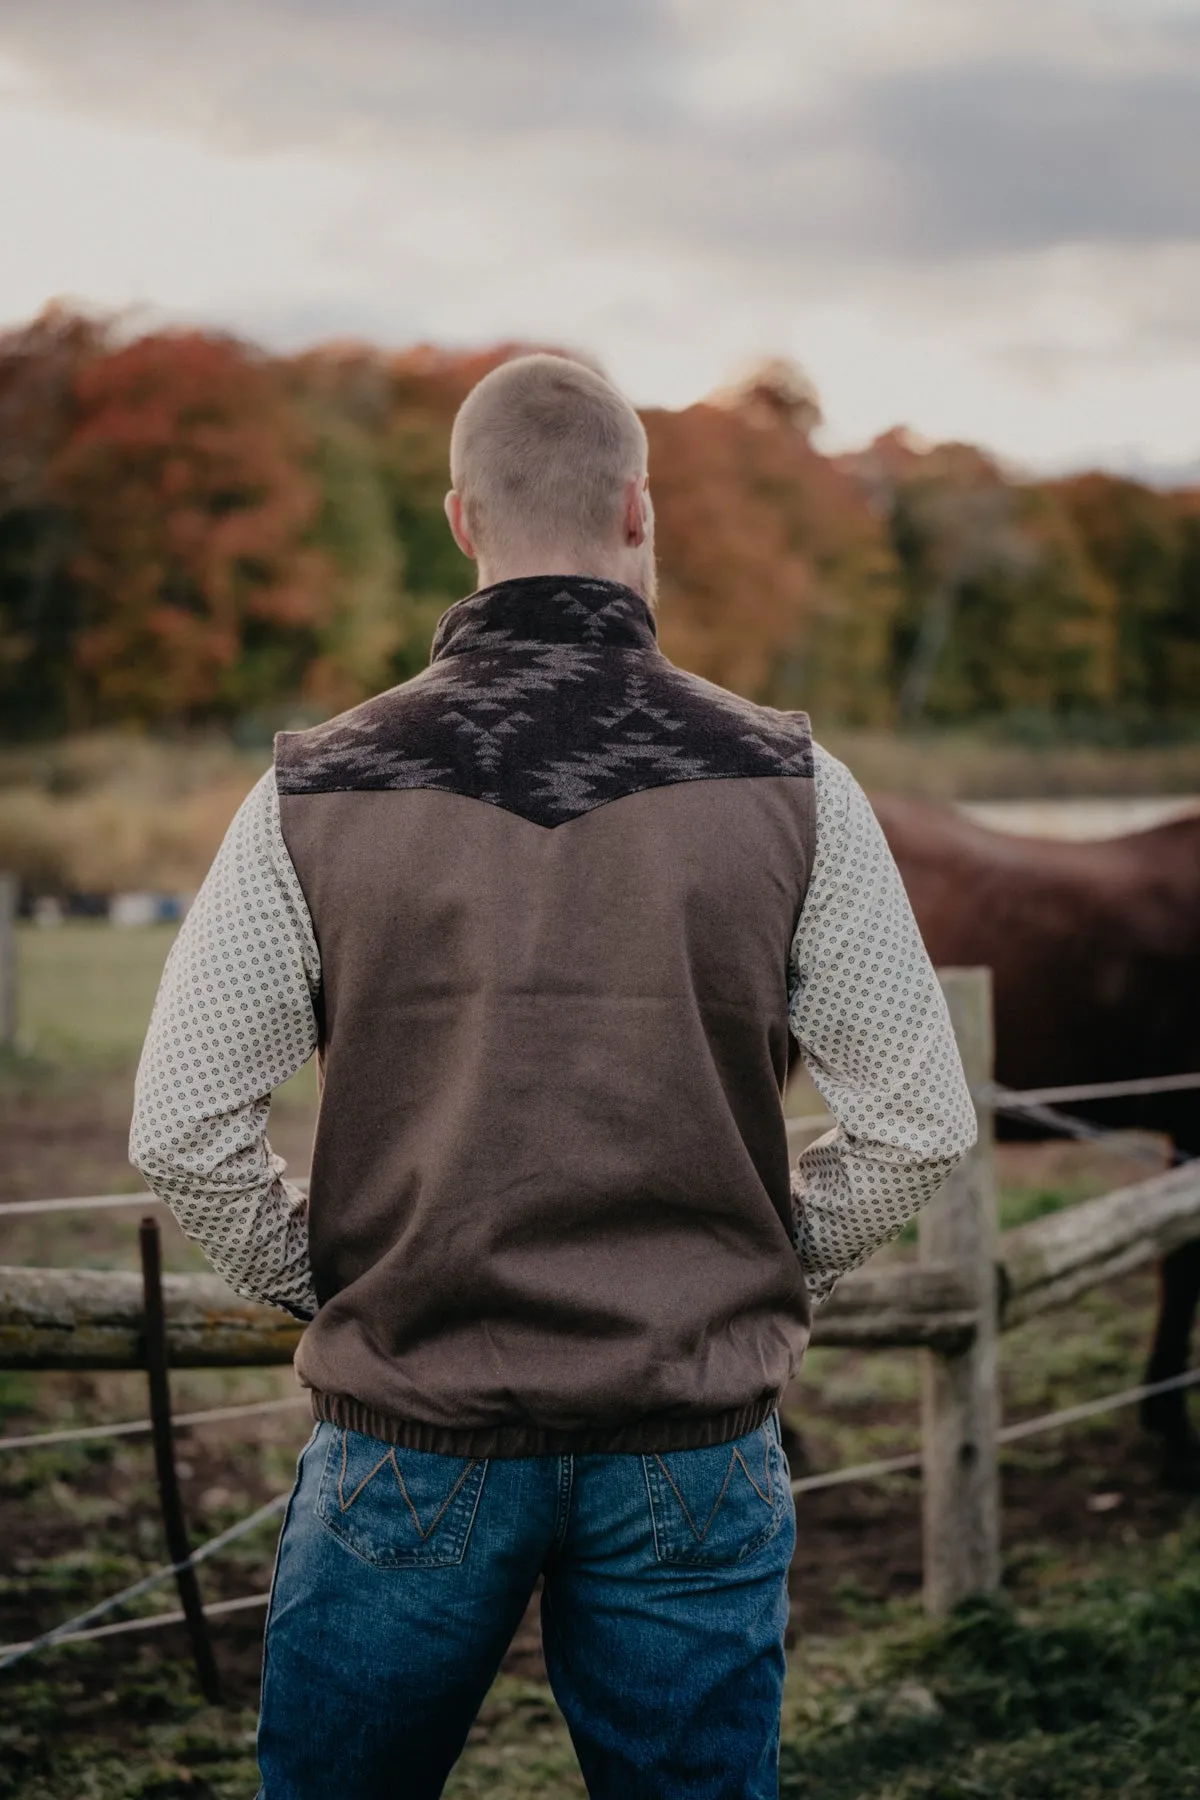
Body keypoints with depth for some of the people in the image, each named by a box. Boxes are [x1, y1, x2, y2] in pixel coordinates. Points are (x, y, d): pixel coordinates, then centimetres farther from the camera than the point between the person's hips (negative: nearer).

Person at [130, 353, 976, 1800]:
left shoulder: (317, 795, -6)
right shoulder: (785, 785, -5)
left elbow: (181, 1133, -6)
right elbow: (918, 1126, -3)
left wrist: (322, 1290, 9)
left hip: (411, 1440, 0)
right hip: (695, 1454, 1)